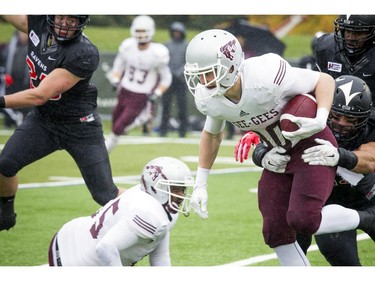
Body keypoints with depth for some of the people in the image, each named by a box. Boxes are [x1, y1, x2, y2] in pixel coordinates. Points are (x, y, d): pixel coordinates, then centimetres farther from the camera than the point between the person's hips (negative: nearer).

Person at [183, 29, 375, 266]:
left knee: (302, 219, -23)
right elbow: (212, 134, 11)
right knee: (275, 232, 3)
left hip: (312, 144, -7)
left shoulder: (266, 76, -34)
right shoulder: (209, 99, -13)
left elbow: (325, 80, -20)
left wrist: (320, 120, -37)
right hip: (278, 156, 7)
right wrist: (200, 184, 11)